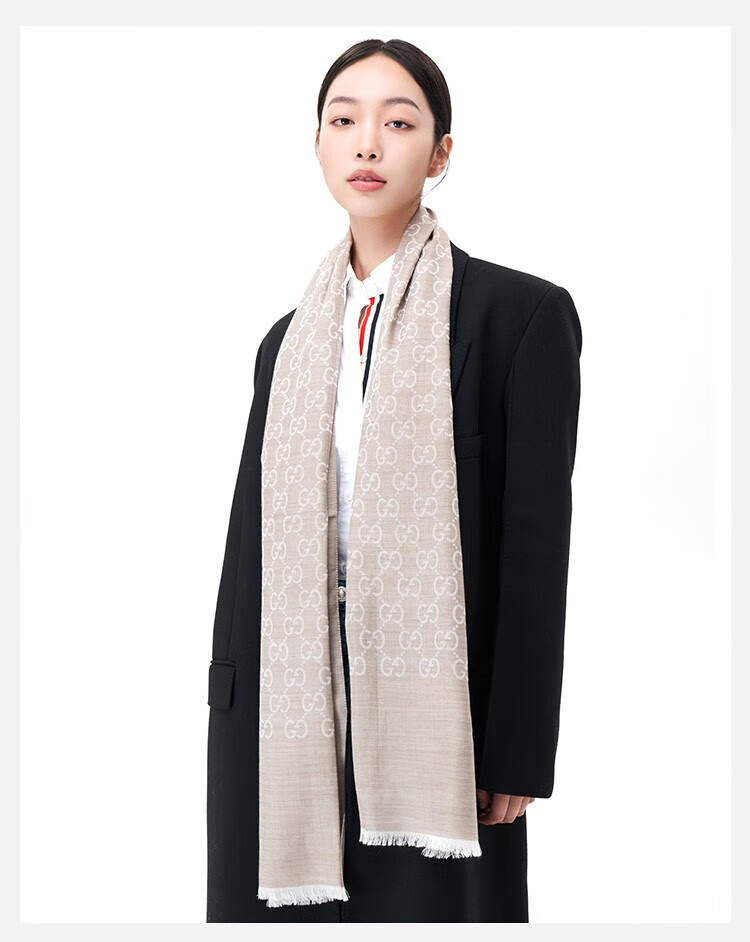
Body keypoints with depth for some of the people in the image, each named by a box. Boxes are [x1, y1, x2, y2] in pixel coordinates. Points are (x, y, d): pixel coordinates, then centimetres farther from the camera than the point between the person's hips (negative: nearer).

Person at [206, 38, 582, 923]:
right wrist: (231, 730, 9)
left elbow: (537, 542, -7)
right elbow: (255, 536, 11)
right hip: (290, 717, 5)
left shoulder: (521, 313, -4)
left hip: (433, 707, -4)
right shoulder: (292, 338, 12)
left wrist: (516, 757, -10)